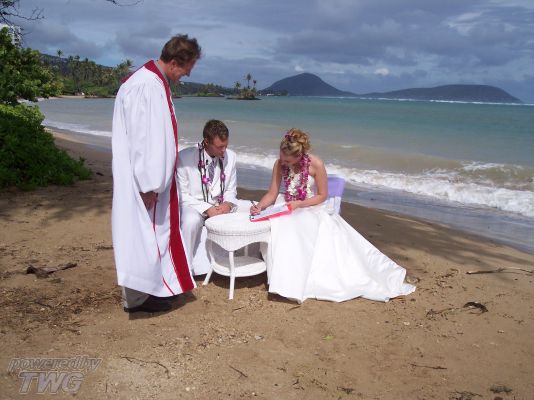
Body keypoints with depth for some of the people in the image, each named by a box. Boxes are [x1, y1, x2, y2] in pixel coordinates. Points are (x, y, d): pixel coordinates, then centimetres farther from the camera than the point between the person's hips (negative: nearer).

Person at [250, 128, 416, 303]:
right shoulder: (279, 164, -7)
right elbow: (272, 193, 0)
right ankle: (288, 283, -21)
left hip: (311, 209, -1)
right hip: (287, 209, 2)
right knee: (287, 230, -32)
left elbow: (322, 195, -9)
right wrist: (259, 206, -20)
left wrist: (299, 204, -21)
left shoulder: (316, 164, -17)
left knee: (334, 237, -26)